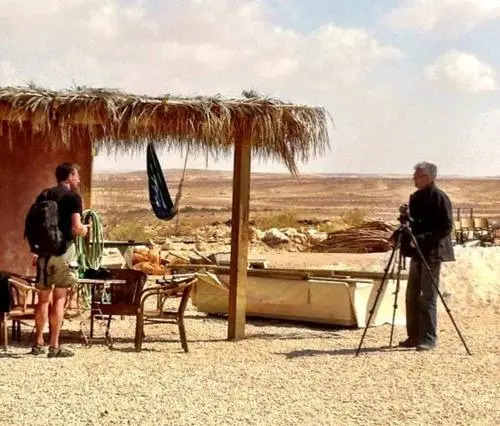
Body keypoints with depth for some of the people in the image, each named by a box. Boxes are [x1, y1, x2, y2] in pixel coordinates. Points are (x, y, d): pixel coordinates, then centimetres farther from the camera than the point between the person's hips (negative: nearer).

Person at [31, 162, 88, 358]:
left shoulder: (43, 195, 12)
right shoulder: (73, 196, -6)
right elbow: (76, 228, -15)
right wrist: (85, 230, 5)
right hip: (64, 250, -5)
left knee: (43, 298, 14)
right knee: (59, 298, -1)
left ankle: (38, 343, 19)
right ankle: (54, 346, 0)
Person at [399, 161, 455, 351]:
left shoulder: (439, 197, -11)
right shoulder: (415, 197, 14)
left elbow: (446, 227, -16)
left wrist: (423, 239, -22)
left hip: (432, 252, -8)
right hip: (418, 252, 8)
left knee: (428, 297, -8)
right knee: (412, 296, 9)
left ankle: (429, 339, -3)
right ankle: (414, 336, 16)